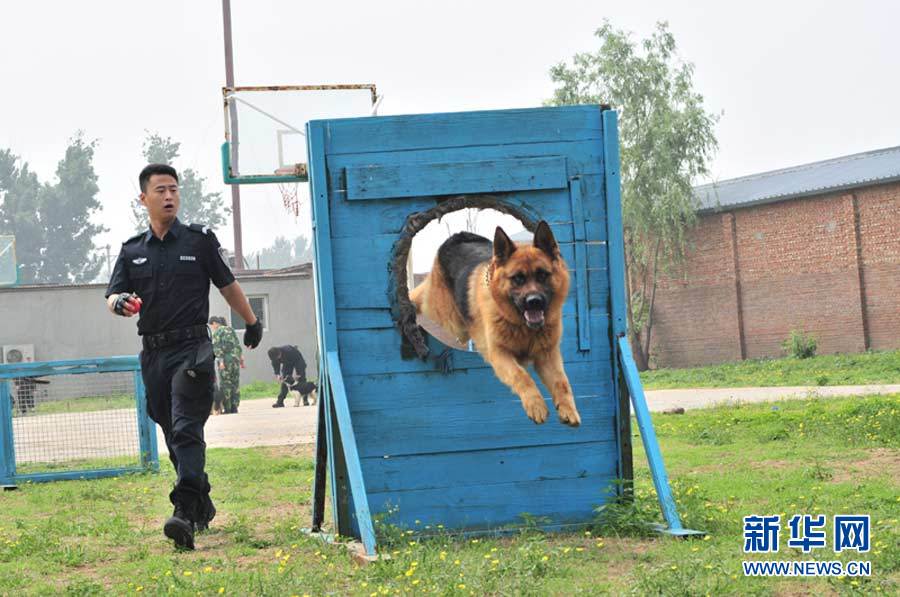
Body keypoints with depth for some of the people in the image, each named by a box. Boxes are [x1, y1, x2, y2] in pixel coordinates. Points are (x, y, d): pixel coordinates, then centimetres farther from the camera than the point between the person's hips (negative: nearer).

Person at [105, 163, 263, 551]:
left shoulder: (200, 240, 5)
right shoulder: (131, 251, 12)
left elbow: (228, 286, 13)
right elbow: (112, 297, 3)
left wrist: (252, 324, 23)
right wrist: (120, 303, -22)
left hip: (192, 348, -4)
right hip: (153, 354, 4)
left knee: (187, 431, -16)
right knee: (173, 436, 10)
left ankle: (185, 513, -27)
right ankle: (203, 508, 23)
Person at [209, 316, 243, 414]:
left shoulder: (216, 332, -3)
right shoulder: (230, 329, 16)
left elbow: (217, 348, -13)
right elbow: (238, 344, 14)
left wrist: (220, 361, -18)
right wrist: (241, 358, 15)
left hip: (224, 359, -6)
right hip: (235, 358, 6)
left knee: (225, 384, -1)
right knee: (235, 383, 7)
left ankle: (227, 408, -2)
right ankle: (234, 407, 4)